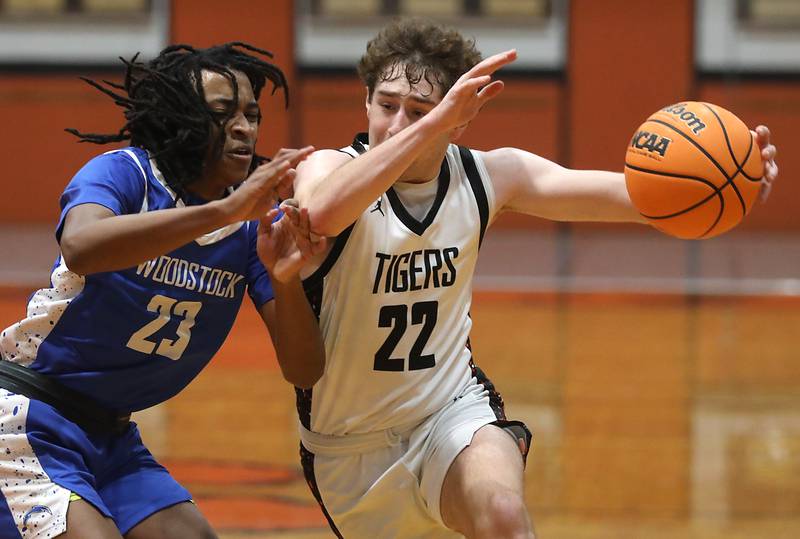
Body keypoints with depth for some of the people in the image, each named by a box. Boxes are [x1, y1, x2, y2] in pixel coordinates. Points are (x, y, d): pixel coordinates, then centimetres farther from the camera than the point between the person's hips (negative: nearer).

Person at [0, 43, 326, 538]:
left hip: (110, 436, 7)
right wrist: (223, 210, -43)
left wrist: (286, 280, -25)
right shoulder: (122, 172, -14)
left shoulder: (257, 221, 0)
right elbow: (80, 246, -40)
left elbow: (304, 372, -6)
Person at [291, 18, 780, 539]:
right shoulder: (332, 167, -18)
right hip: (350, 447, 0)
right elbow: (322, 212, -45)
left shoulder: (487, 175, -8)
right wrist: (433, 123, -52)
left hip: (454, 412, 1)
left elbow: (626, 194, -17)